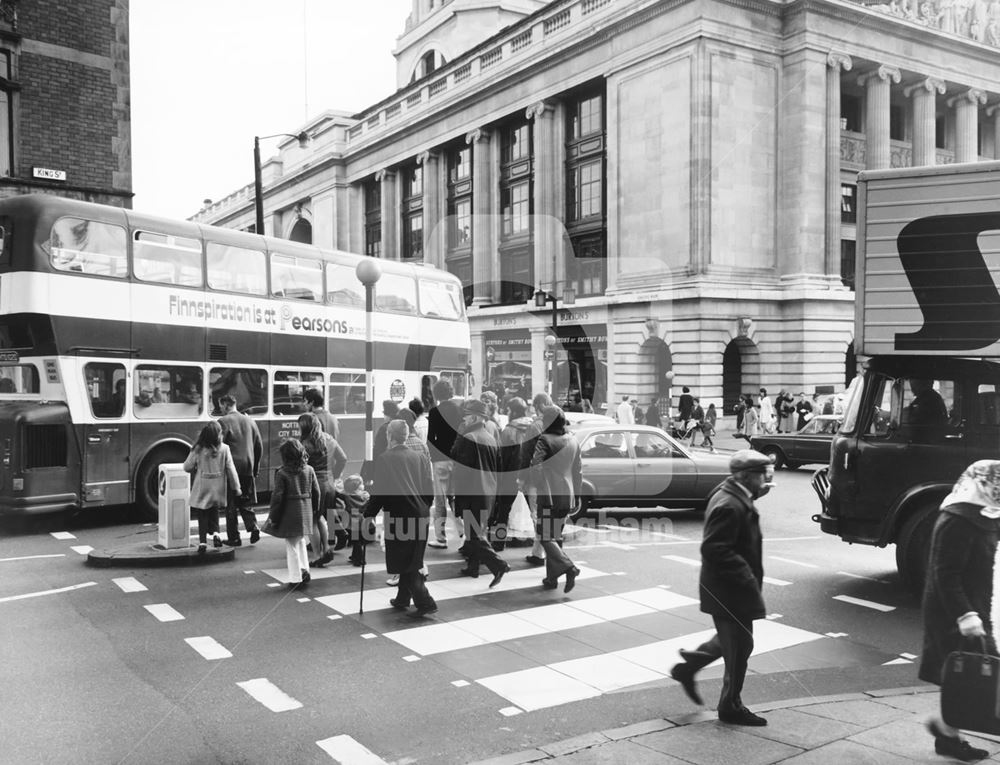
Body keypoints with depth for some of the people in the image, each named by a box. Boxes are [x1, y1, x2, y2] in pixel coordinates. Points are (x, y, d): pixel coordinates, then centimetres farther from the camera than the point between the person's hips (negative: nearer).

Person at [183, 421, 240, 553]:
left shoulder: (198, 449, -10)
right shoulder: (224, 449, -8)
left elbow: (187, 467, -2)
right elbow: (231, 469, -5)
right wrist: (236, 486, 3)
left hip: (202, 489, -2)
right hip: (218, 489, 2)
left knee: (202, 516, 7)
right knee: (214, 513, 21)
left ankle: (202, 541, 4)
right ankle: (215, 532, 2)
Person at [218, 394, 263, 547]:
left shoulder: (223, 422, -8)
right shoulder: (250, 421, 9)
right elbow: (259, 447, 12)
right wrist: (255, 467, 19)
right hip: (248, 470, 5)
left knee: (231, 505, 5)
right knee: (246, 503, 16)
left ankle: (234, 537, 8)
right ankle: (253, 527, -2)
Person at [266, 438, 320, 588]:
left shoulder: (282, 473, -13)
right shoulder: (309, 470, 1)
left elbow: (277, 497, -11)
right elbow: (316, 491, 7)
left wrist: (273, 517, -3)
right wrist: (314, 509, 20)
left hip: (289, 514, -5)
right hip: (305, 512, 5)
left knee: (291, 545, 6)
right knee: (300, 541, 24)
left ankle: (295, 578, 11)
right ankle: (304, 570, 17)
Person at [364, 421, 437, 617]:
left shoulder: (384, 459, -10)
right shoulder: (419, 457, 6)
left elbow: (380, 491, -12)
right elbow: (429, 489, 9)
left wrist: (370, 515, -2)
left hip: (399, 517, -6)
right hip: (420, 517, 6)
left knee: (405, 564, 1)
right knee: (411, 561, 18)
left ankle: (425, 602, -6)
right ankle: (403, 599, 31)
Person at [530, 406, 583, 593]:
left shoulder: (544, 441, -12)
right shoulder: (572, 441, 9)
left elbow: (536, 468, -19)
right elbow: (578, 470, 14)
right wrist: (577, 495, 20)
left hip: (550, 495, -7)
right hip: (567, 496, 7)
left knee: (546, 537, -1)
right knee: (556, 536, 16)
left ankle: (568, 567, -17)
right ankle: (552, 578, 18)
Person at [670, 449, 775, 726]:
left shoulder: (737, 498, 7)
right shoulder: (729, 506, -26)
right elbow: (715, 549, -29)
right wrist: (747, 576, -26)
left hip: (731, 588, 10)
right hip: (729, 590, -10)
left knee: (731, 639, 24)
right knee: (740, 646, 4)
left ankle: (687, 667, 34)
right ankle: (731, 707, 20)